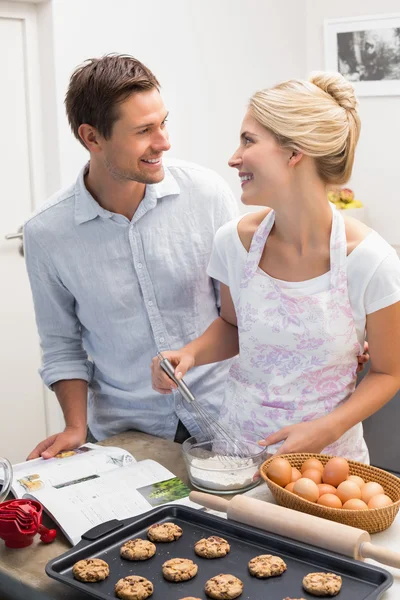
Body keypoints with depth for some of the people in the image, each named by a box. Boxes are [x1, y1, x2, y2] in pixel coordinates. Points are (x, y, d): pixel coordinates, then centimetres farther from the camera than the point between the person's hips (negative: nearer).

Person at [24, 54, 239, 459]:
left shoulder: (206, 193, -11)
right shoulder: (46, 233, -10)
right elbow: (62, 346, 4)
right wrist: (76, 428, -5)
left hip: (220, 414, 0)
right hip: (124, 432, 0)